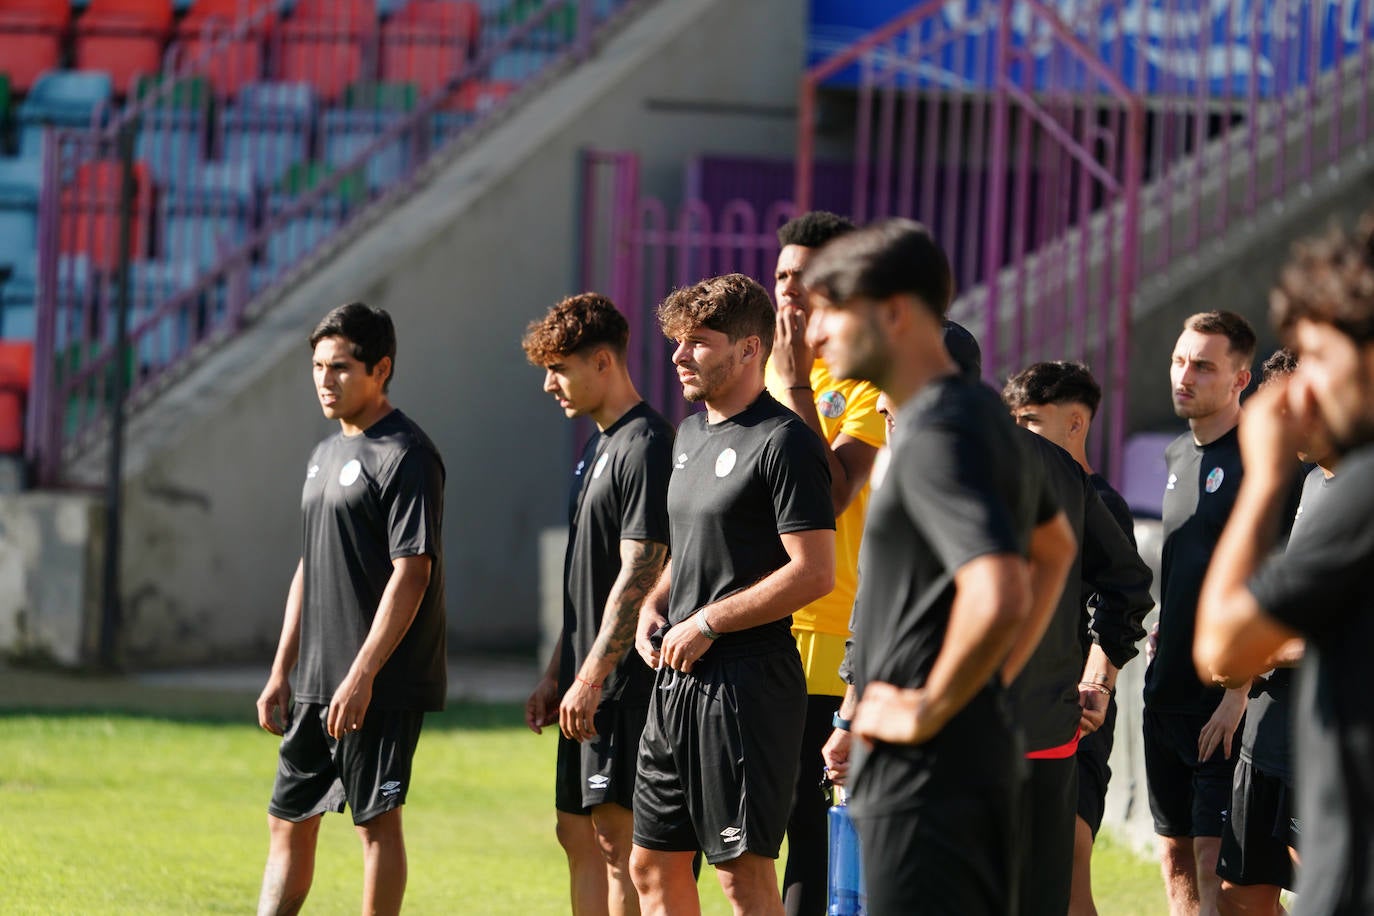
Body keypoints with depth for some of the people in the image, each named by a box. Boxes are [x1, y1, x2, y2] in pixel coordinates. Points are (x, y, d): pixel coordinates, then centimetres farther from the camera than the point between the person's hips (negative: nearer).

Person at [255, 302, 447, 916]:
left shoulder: (405, 456, -12)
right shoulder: (325, 455, 16)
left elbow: (412, 572, -18)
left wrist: (361, 677, -22)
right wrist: (281, 672, 17)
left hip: (381, 686, -9)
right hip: (315, 683, 9)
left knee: (377, 820, -3)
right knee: (288, 820, 9)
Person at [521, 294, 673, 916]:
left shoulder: (645, 447, -14)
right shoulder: (599, 446, 17)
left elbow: (638, 575, -19)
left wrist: (592, 676, -21)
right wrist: (556, 674, 21)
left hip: (624, 679, -10)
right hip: (587, 683, 10)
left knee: (616, 837, -9)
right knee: (578, 833, 11)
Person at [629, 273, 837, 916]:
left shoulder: (784, 442, -12)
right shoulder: (691, 434, 16)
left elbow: (814, 573, -18)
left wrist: (706, 624, -15)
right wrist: (655, 606, 8)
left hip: (747, 682, -9)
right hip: (676, 677, 9)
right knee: (653, 864, 11)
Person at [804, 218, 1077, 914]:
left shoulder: (938, 436, -18)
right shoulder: (982, 413, 14)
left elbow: (997, 596, -33)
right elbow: (1055, 547, 31)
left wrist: (928, 711, -20)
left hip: (925, 773, -10)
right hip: (982, 755, 10)